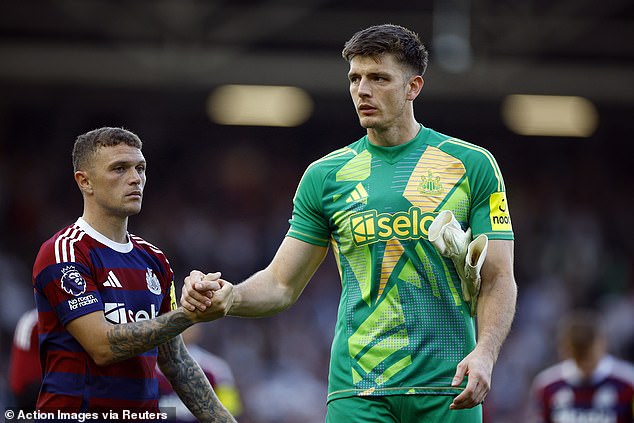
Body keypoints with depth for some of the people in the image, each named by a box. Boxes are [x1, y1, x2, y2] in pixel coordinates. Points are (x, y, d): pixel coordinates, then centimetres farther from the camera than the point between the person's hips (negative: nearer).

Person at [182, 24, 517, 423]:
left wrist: (484, 352, -16)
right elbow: (282, 285, 10)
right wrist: (229, 297, -11)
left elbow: (497, 280, 1)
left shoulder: (472, 165, 3)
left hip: (449, 390, -1)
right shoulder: (326, 175, 8)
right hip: (358, 389, 1)